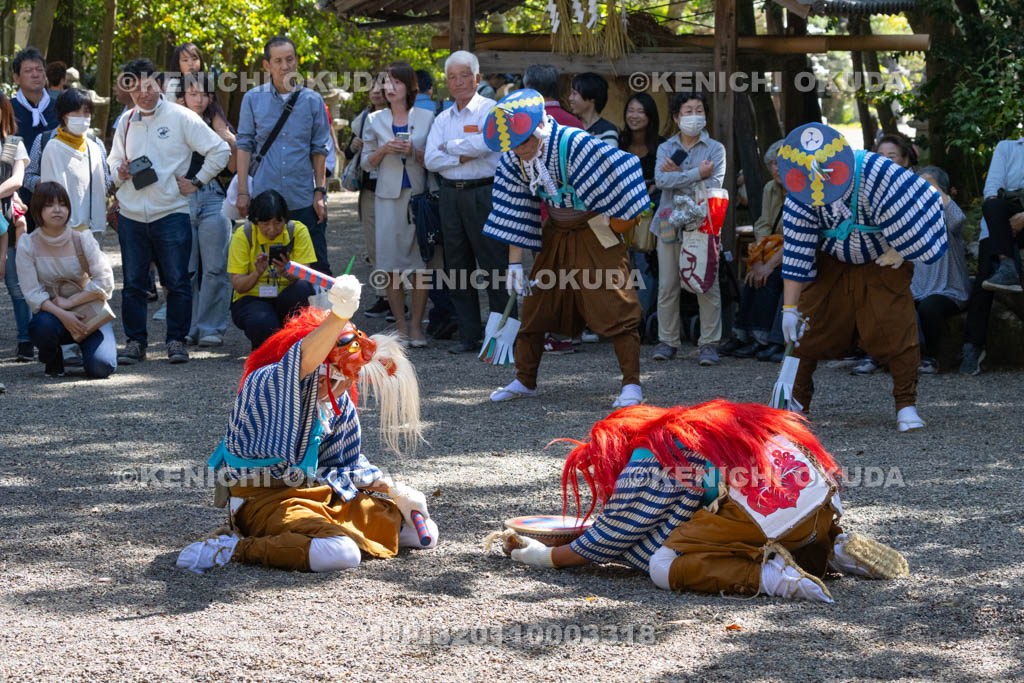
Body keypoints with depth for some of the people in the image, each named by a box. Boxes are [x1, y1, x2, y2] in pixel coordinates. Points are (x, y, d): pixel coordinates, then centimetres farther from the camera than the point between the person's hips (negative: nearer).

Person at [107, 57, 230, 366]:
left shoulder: (181, 117, -2)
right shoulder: (126, 123, 12)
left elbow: (220, 150, -2)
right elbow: (112, 164, 25)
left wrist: (196, 182, -4)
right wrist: (119, 173, 2)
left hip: (171, 213, -4)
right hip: (131, 214, 4)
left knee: (177, 282, -1)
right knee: (133, 283, 5)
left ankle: (177, 340, 9)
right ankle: (135, 341, 13)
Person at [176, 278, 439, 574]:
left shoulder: (338, 403, 9)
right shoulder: (267, 384, -18)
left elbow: (347, 464, 21)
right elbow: (300, 362, -40)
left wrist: (390, 488, 5)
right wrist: (339, 316, -58)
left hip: (318, 495, 9)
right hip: (265, 501, -9)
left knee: (423, 532, 9)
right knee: (341, 553, -35)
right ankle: (231, 549, -19)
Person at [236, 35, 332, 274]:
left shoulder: (312, 100, 4)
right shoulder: (253, 99, 4)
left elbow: (319, 149, 7)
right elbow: (244, 145, 4)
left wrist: (319, 192, 1)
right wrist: (242, 191, -2)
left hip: (304, 200, 0)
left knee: (317, 267, 0)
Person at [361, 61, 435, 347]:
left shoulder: (426, 118, 6)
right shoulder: (375, 120, 9)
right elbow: (367, 161, 12)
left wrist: (414, 151, -11)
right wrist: (384, 151, -7)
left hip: (419, 194, -1)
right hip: (388, 196, 1)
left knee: (420, 263, -4)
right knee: (391, 264, -2)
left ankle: (417, 324, 3)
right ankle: (401, 325, 6)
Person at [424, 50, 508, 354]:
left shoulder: (491, 111, -2)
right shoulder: (443, 118, 15)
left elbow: (483, 143, -19)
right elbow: (431, 158, 3)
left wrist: (450, 146, -4)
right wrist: (463, 156, -10)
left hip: (484, 193, -6)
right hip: (451, 194, 6)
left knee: (494, 264, -6)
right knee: (458, 267, 8)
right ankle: (469, 336, 14)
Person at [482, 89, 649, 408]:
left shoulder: (574, 145, -30)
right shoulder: (513, 160, -9)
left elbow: (619, 178, -23)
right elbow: (515, 215, -2)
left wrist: (634, 219, -11)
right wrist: (515, 263, -4)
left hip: (595, 234, -6)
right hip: (555, 235, 6)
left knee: (614, 306, -12)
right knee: (535, 305, 8)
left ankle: (631, 385, -9)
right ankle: (524, 382, 21)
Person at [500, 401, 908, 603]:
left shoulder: (646, 464, 2)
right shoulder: (682, 431, 28)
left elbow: (608, 542, 9)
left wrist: (542, 557, 20)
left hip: (767, 509, -9)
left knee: (665, 568, -5)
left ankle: (767, 577, -20)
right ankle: (836, 553, 12)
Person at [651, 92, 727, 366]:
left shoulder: (715, 149, 6)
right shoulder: (666, 148, 12)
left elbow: (713, 186, -9)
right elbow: (660, 180, -7)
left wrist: (678, 175, -9)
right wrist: (697, 174, -13)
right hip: (670, 223, 2)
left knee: (707, 285, -5)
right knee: (667, 286, 3)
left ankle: (709, 343, 0)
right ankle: (667, 341, 12)